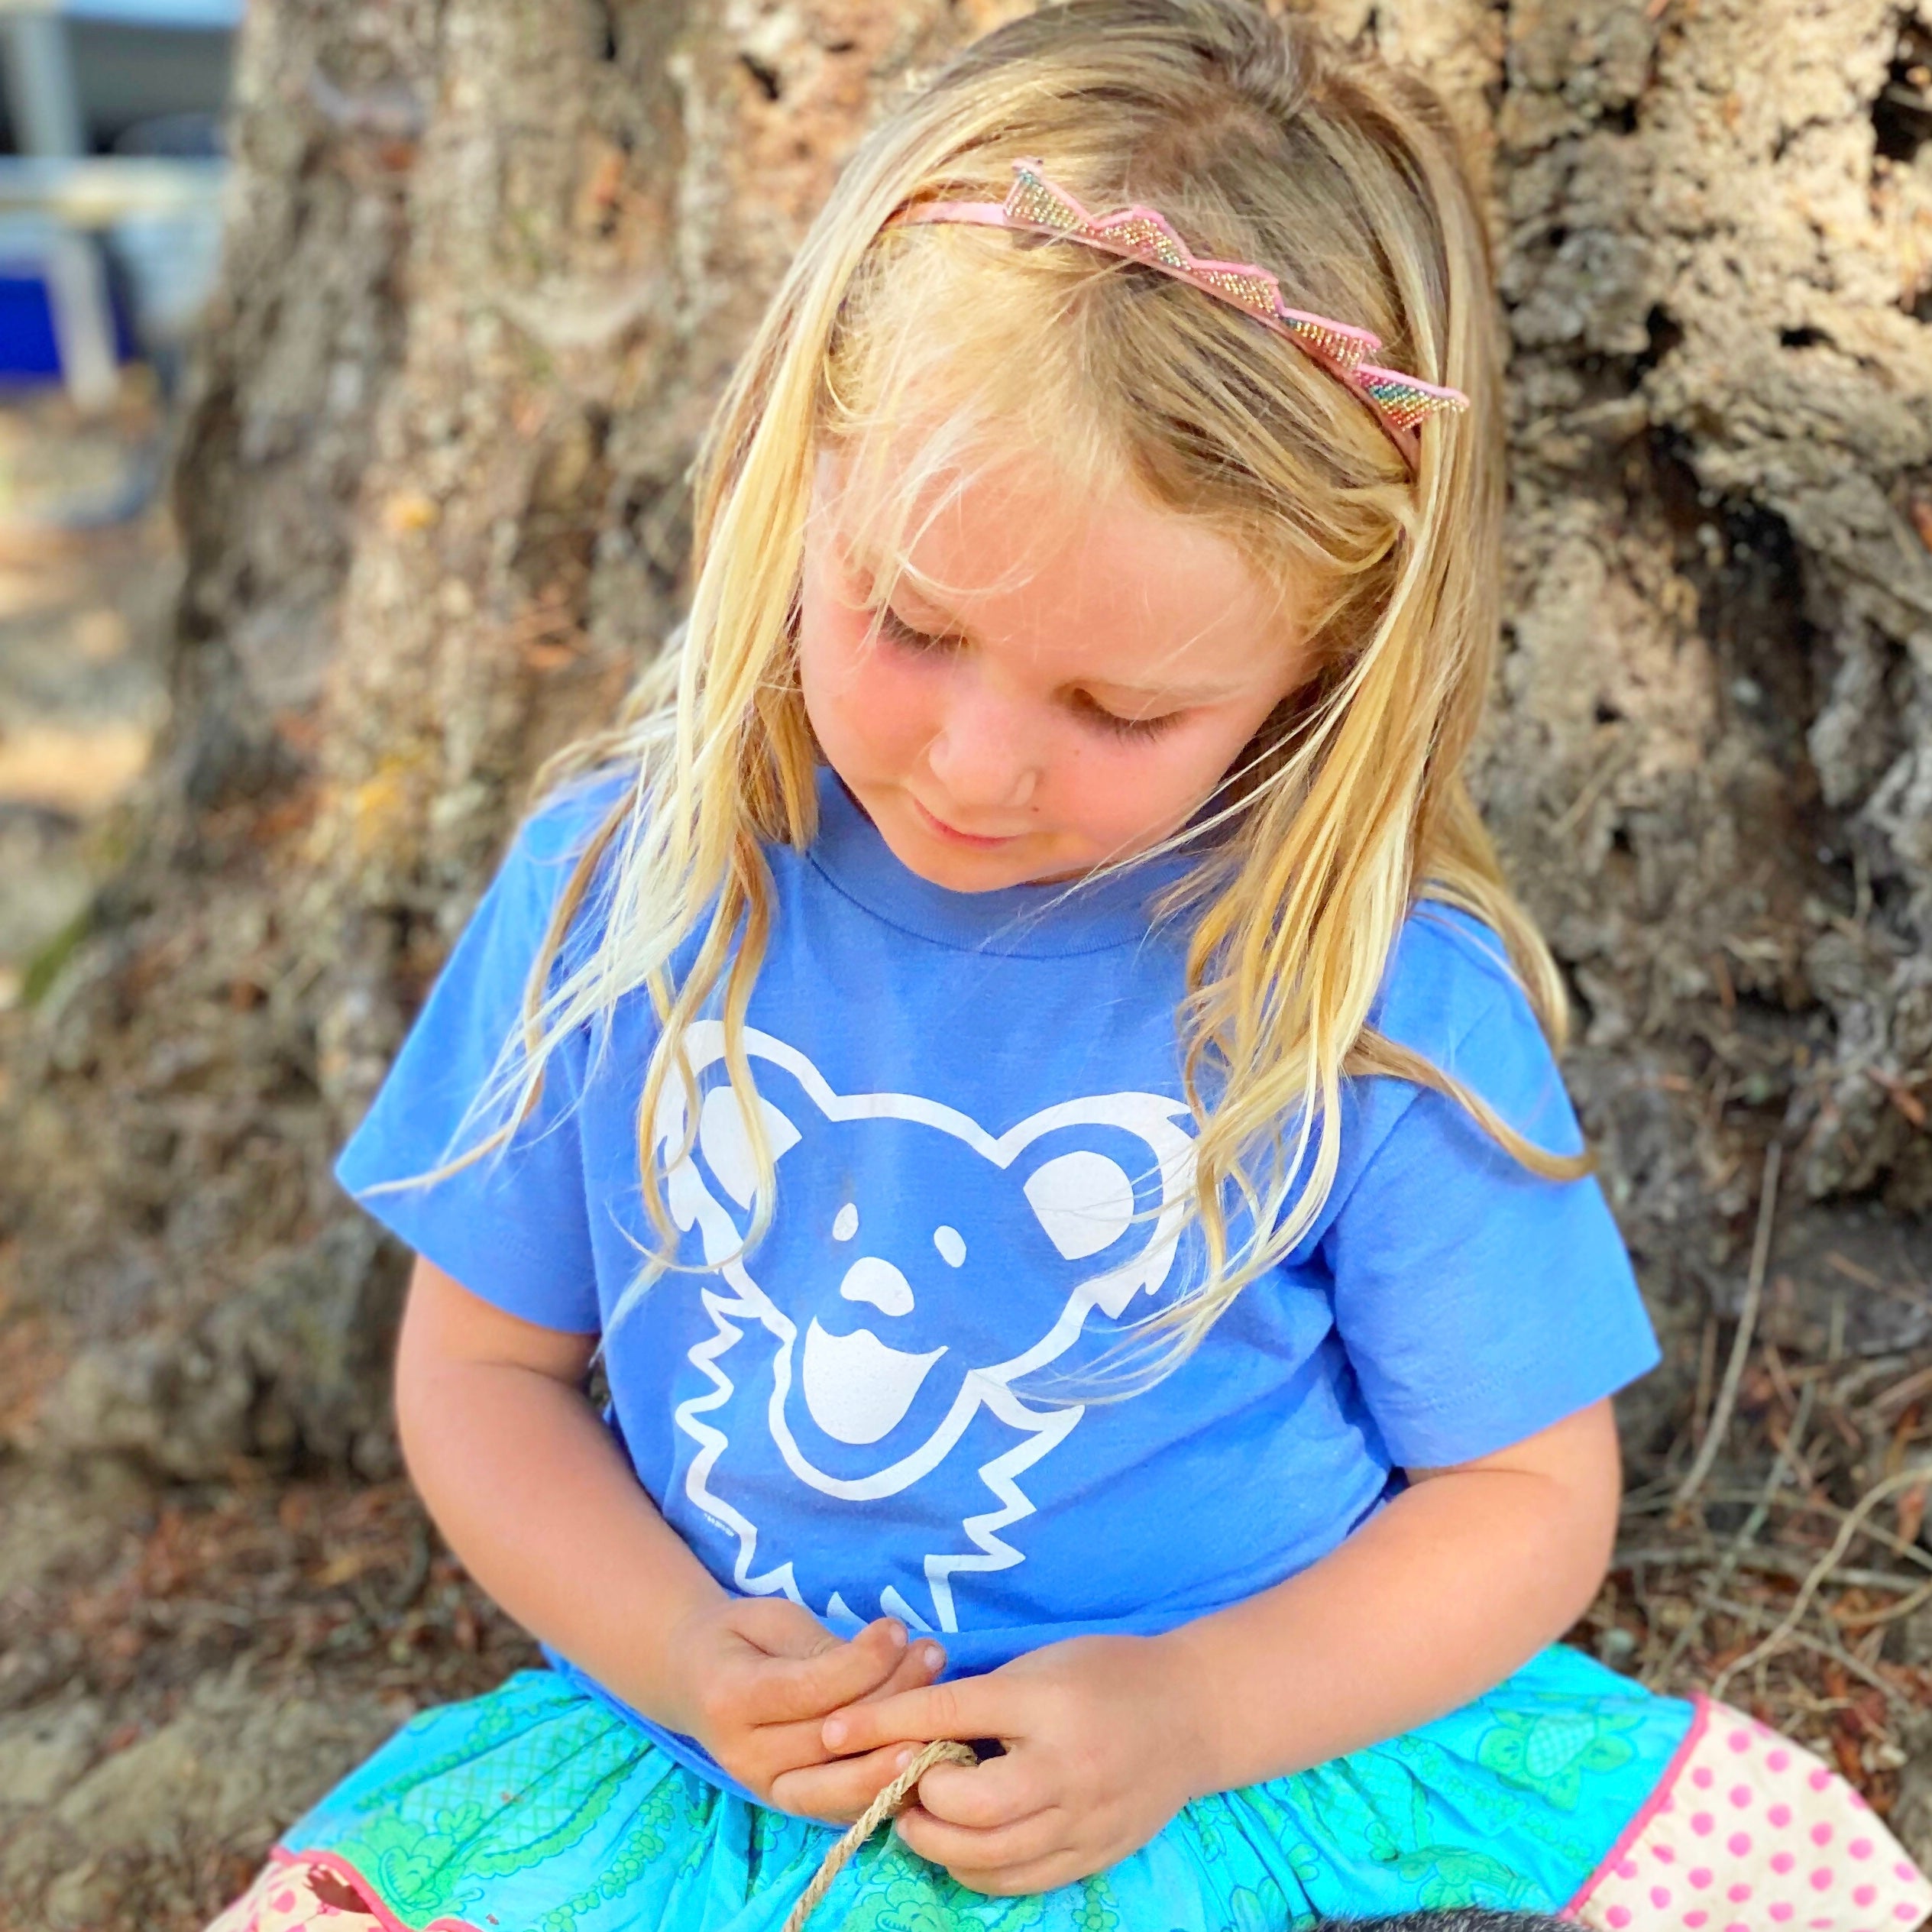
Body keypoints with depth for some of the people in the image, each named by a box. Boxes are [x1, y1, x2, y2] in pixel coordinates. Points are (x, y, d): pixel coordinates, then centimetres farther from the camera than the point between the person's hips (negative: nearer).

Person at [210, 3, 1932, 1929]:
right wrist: (677, 1655, -16)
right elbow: (481, 1361, 0)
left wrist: (1195, 1712, -22)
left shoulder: (1388, 998, -18)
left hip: (1276, 1758, 0)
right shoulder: (620, 891, -11)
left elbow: (1524, 1490, -7)